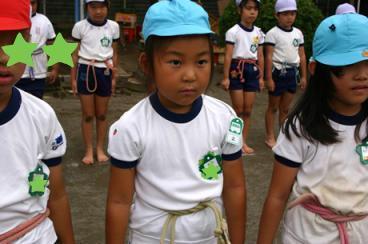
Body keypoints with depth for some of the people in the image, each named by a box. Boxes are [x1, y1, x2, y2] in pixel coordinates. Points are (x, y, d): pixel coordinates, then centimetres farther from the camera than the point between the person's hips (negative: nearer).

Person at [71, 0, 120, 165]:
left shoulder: (113, 26, 1)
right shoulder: (80, 26, -4)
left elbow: (114, 54, 8)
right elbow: (75, 54, 2)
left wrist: (114, 77, 9)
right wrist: (73, 78, 1)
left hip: (104, 73, 1)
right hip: (85, 71, -1)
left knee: (102, 114, 11)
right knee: (88, 114, 6)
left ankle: (100, 149, 25)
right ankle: (89, 150, 18)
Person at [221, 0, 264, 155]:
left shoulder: (259, 33, 9)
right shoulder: (233, 31, -6)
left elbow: (260, 57, 12)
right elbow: (228, 56, -8)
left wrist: (261, 77, 11)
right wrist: (226, 77, -11)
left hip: (252, 71, 5)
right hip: (237, 69, -4)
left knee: (248, 110, 6)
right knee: (238, 110, -1)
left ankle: (243, 142, 16)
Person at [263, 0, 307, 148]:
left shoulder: (298, 33, 10)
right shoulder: (273, 33, -7)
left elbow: (302, 56, 13)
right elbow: (269, 57, -11)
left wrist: (303, 76, 10)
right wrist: (269, 78, -15)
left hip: (292, 72, 5)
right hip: (278, 72, -5)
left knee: (285, 108, 13)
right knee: (273, 107, 5)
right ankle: (270, 137, 14)